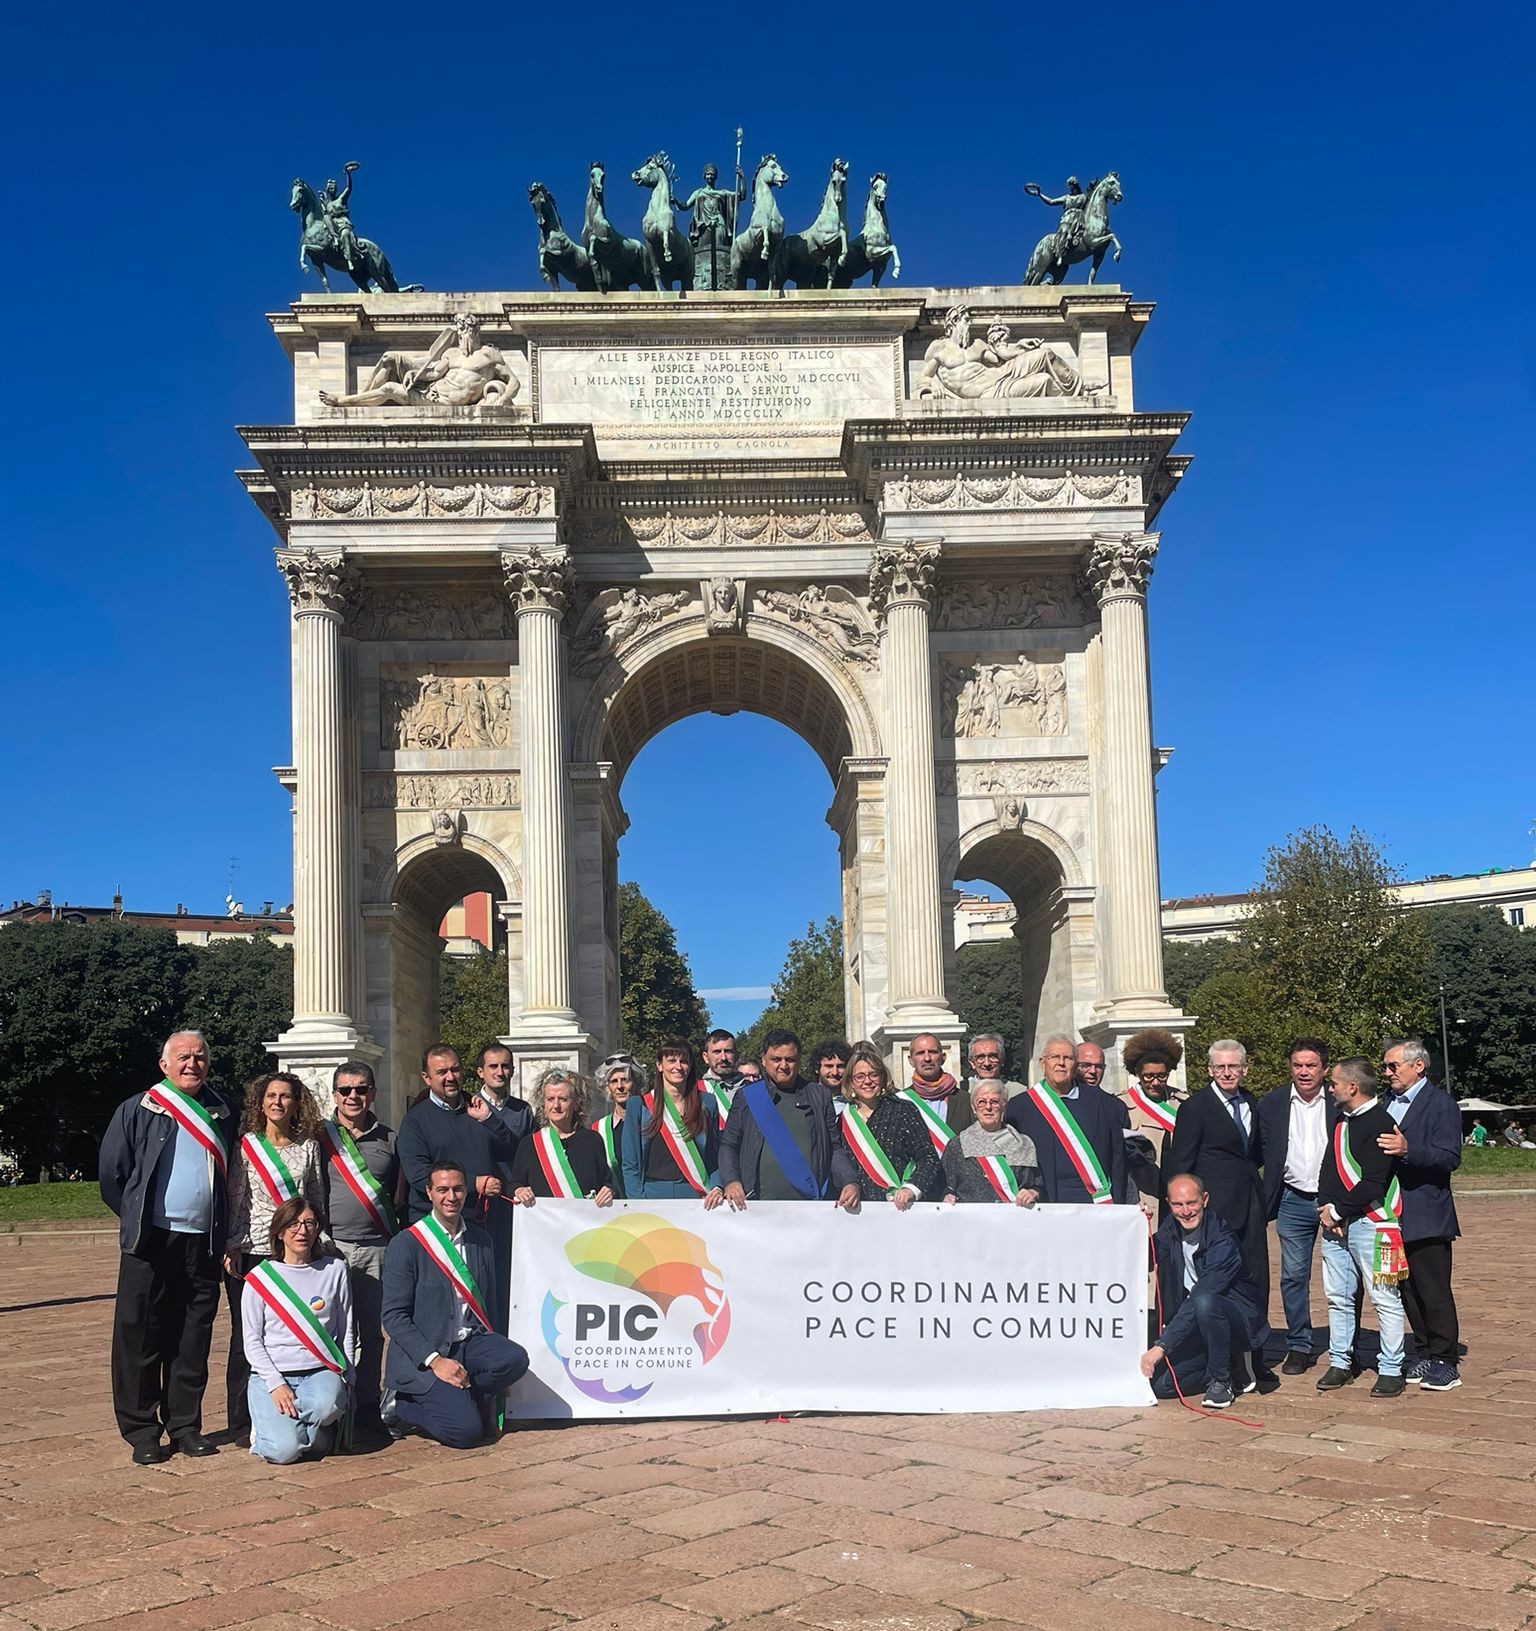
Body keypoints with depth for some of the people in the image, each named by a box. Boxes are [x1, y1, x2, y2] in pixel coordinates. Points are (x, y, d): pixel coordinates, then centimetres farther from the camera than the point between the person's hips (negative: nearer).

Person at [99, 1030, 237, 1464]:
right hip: (150, 1243, -3)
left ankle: (185, 1425, 17)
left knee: (194, 1339, 8)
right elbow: (111, 1174, 3)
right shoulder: (137, 1111, 1)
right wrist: (138, 1220, 5)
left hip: (203, 1244, 3)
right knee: (140, 1337, 0)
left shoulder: (222, 1114, 12)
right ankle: (141, 1432, 9)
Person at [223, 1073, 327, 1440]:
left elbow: (317, 1200, 12)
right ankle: (242, 1422, 11)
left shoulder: (309, 1147, 8)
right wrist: (232, 1246, -7)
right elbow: (234, 1200, 0)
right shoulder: (246, 1145, 2)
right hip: (252, 1252, -2)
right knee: (246, 1338, 2)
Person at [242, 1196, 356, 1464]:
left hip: (321, 1371, 1)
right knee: (284, 1450, -23)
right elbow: (252, 1341, 1)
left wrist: (346, 1377, 2)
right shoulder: (259, 1277, 2)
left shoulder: (335, 1270, 8)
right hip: (272, 1374, -1)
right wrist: (276, 1384, -11)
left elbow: (346, 1331, 11)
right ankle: (269, 1427, 13)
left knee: (327, 1405, -35)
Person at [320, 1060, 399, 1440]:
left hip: (377, 1249, 2)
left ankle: (367, 1410, 15)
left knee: (372, 1333, 6)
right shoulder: (319, 1136, 4)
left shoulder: (389, 1139, 10)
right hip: (330, 1247, -2)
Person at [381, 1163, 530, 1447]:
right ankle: (401, 1405, 4)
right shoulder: (405, 1245, -7)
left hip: (472, 1342, 5)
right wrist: (435, 1360, -19)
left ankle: (453, 1400, -5)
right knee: (466, 1430, -21)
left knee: (516, 1359, -25)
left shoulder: (481, 1241, 10)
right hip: (422, 1355, -5)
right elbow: (394, 1316, -10)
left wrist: (497, 1356, 5)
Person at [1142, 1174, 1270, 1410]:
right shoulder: (1170, 1229, -2)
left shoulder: (1223, 1242, -24)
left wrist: (1161, 1346, -33)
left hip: (1241, 1318, -6)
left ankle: (1221, 1380, -15)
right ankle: (1233, 1365, 11)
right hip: (1194, 1325, 6)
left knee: (1204, 1302, -39)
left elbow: (1198, 1300, -30)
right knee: (1160, 1384, -12)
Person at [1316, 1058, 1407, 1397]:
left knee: (1384, 1299, -2)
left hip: (1370, 1223, -8)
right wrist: (1325, 1209, 0)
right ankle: (1340, 1363, 20)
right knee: (1338, 1296, 11)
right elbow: (1328, 1168, 15)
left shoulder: (1381, 1123, -13)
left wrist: (1337, 1212, -12)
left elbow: (1373, 1184, -18)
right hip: (1334, 1222, 8)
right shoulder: (1341, 1120, 14)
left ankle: (1391, 1371, 5)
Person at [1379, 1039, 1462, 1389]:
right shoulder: (1387, 1101, 14)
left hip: (1425, 1216, -7)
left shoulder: (1440, 1103, -8)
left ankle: (1445, 1362, 7)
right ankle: (1425, 1355, 22)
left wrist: (1408, 1150, -30)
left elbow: (1450, 1158, -17)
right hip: (1393, 1215, 7)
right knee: (1408, 1291, 12)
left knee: (1434, 1291, -2)